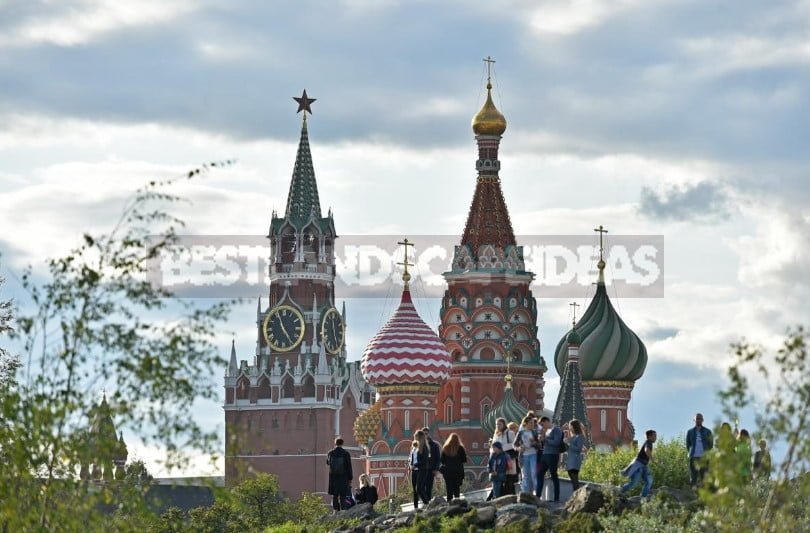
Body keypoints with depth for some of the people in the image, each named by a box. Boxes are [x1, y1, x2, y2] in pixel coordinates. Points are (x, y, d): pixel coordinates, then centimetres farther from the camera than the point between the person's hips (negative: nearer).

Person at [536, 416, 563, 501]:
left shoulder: (556, 430, -7)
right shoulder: (547, 430, 18)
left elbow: (556, 442, -17)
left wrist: (545, 439, -12)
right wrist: (542, 437, 7)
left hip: (552, 455, -8)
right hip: (544, 455, 8)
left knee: (554, 476, -4)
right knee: (540, 475, 6)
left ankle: (556, 497, 1)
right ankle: (537, 495, 10)